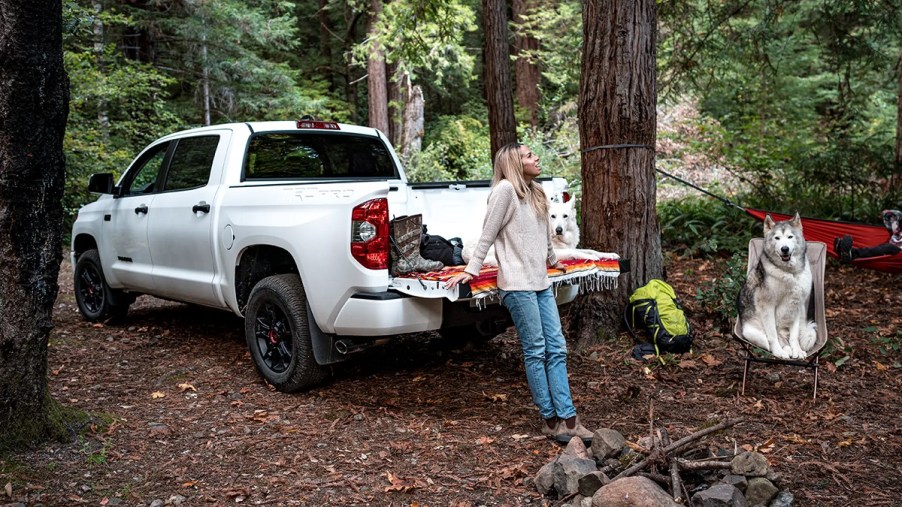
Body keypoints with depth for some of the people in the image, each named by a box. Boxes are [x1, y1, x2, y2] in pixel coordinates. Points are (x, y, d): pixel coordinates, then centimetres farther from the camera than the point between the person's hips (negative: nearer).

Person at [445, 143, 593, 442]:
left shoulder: (535, 193, 17)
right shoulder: (505, 189, -9)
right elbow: (488, 235, -8)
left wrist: (552, 259, 42)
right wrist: (471, 270, -8)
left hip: (541, 283, 8)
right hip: (518, 285, -8)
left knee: (556, 349, 3)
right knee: (535, 352, -4)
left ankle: (567, 418, 5)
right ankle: (551, 420, 4)